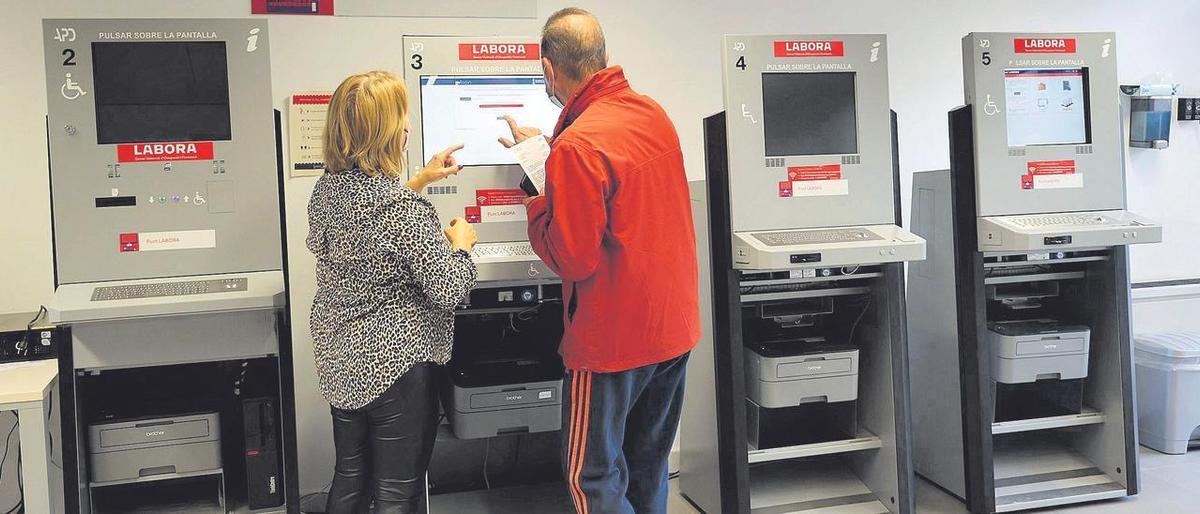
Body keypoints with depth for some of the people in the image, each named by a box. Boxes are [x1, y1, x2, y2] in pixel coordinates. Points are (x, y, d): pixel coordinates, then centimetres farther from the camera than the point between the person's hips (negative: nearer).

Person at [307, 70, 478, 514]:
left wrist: (418, 181, 24)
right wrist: (460, 245, -2)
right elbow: (447, 291, -20)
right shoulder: (407, 209, -25)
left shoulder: (325, 189, 0)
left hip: (339, 358, 8)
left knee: (350, 477, 23)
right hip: (395, 364, -8)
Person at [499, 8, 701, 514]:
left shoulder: (577, 147, -23)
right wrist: (549, 153, 22)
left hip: (613, 338, -8)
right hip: (675, 324, 8)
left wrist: (536, 204, -5)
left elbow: (573, 259, -20)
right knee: (648, 466, 22)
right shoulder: (654, 114, 2)